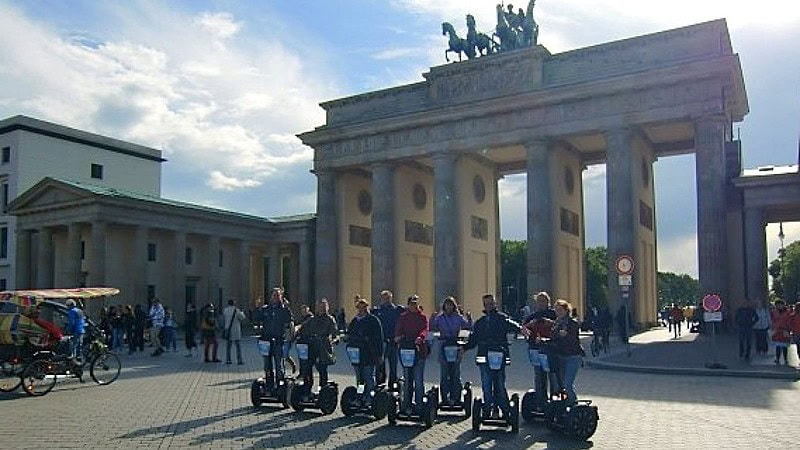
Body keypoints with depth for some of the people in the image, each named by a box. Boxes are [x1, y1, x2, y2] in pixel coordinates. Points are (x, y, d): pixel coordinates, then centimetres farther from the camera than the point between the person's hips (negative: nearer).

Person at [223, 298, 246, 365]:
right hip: (236, 331, -4)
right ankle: (239, 360, 1)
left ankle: (227, 360, 11)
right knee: (238, 346, 2)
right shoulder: (236, 311, -13)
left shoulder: (225, 310, -1)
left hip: (228, 330, 4)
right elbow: (242, 317, -1)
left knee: (228, 346, 12)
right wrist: (242, 312, 18)